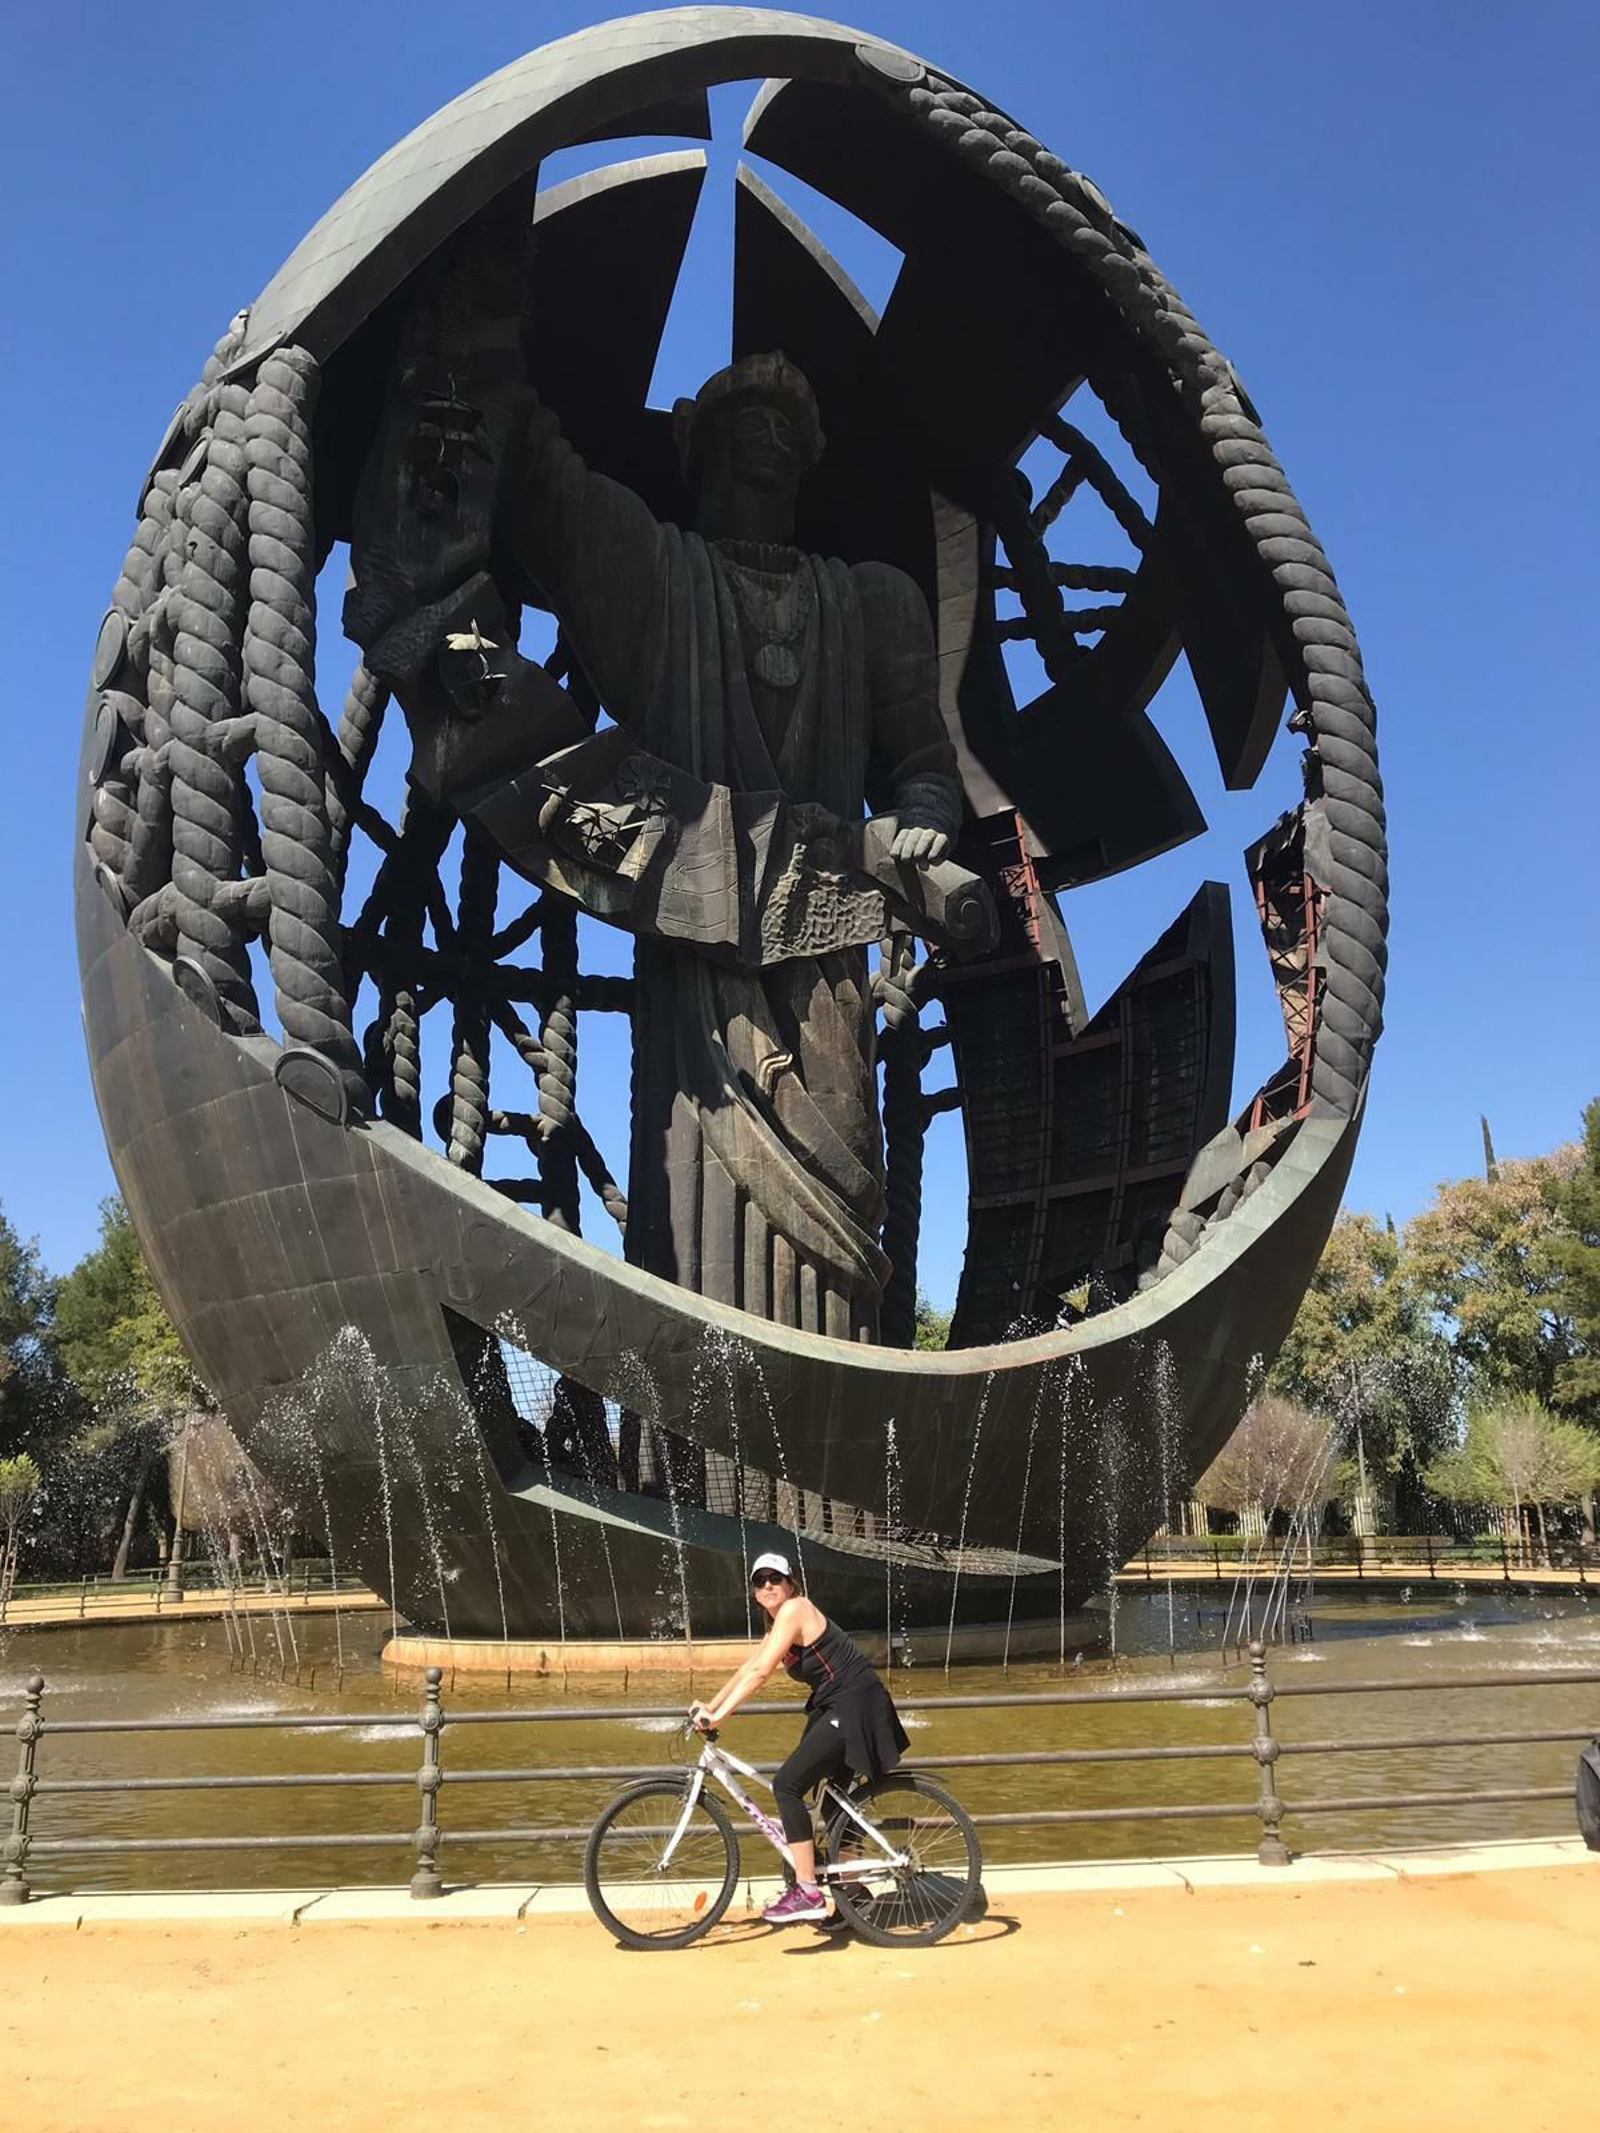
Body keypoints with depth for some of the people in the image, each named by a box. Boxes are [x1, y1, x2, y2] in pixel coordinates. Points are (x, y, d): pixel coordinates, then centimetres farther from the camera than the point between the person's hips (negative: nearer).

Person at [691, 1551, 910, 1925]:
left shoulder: (794, 1610, -16)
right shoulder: (780, 1623, 15)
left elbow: (760, 1673, -23)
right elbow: (747, 1669, 18)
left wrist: (718, 1715, -22)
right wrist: (710, 1706, 12)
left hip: (854, 1708, -11)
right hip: (837, 1709, 11)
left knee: (787, 1785, -14)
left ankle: (808, 1893, -12)